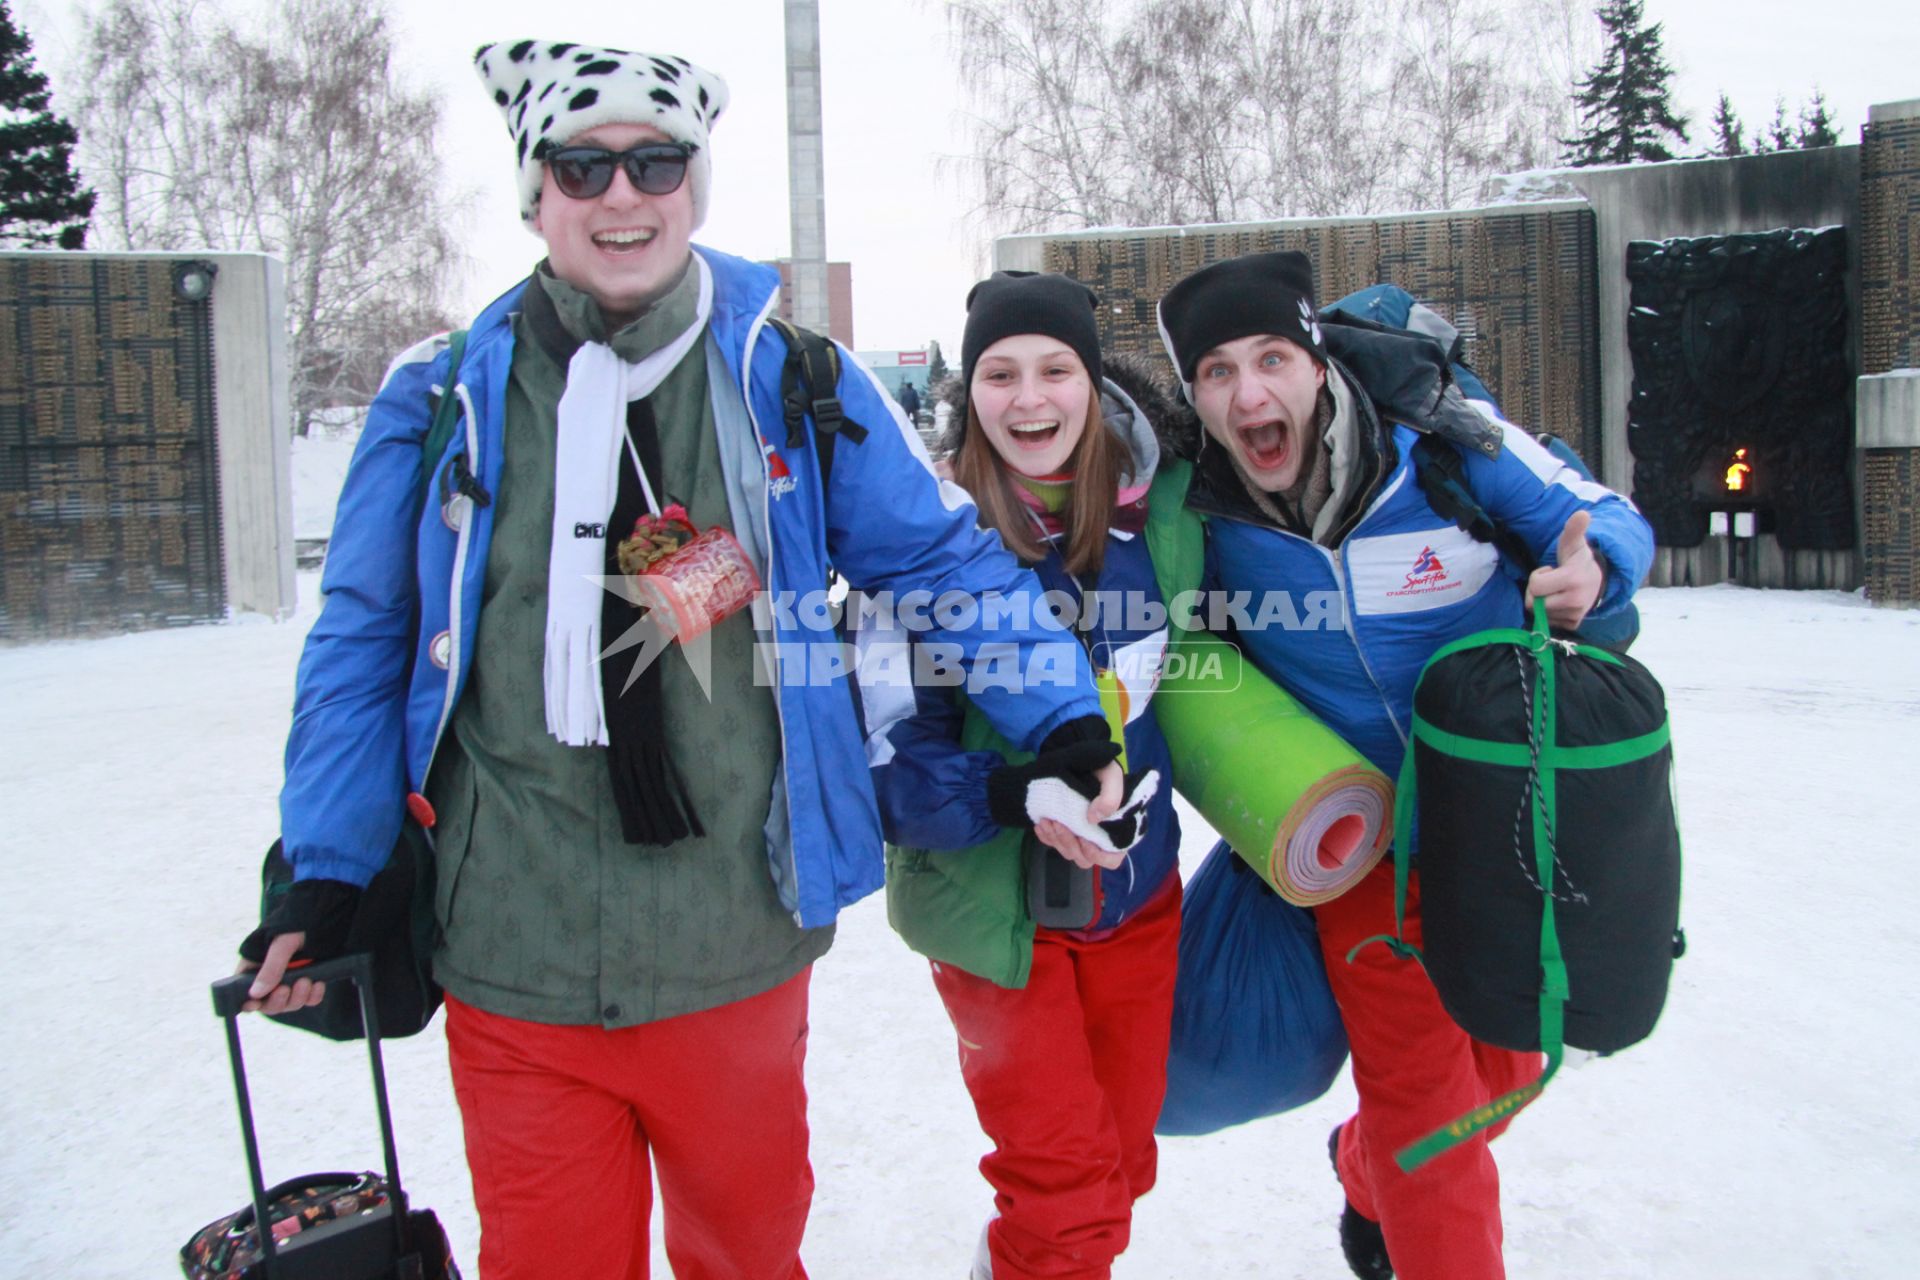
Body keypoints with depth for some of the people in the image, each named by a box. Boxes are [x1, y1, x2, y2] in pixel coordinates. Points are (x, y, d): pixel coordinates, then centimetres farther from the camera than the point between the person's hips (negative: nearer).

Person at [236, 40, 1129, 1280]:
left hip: (738, 952, 0)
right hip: (515, 962, 0)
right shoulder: (444, 399, 0)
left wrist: (1064, 721, -8)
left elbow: (945, 557, 2)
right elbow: (365, 648, 7)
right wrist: (327, 874, 4)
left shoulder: (792, 382, -2)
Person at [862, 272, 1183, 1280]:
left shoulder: (1150, 515, -5)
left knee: (1123, 1163, 18)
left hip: (1137, 892, 5)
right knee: (1069, 1195, -3)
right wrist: (1018, 796, -31)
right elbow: (889, 750, -17)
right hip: (990, 901, -4)